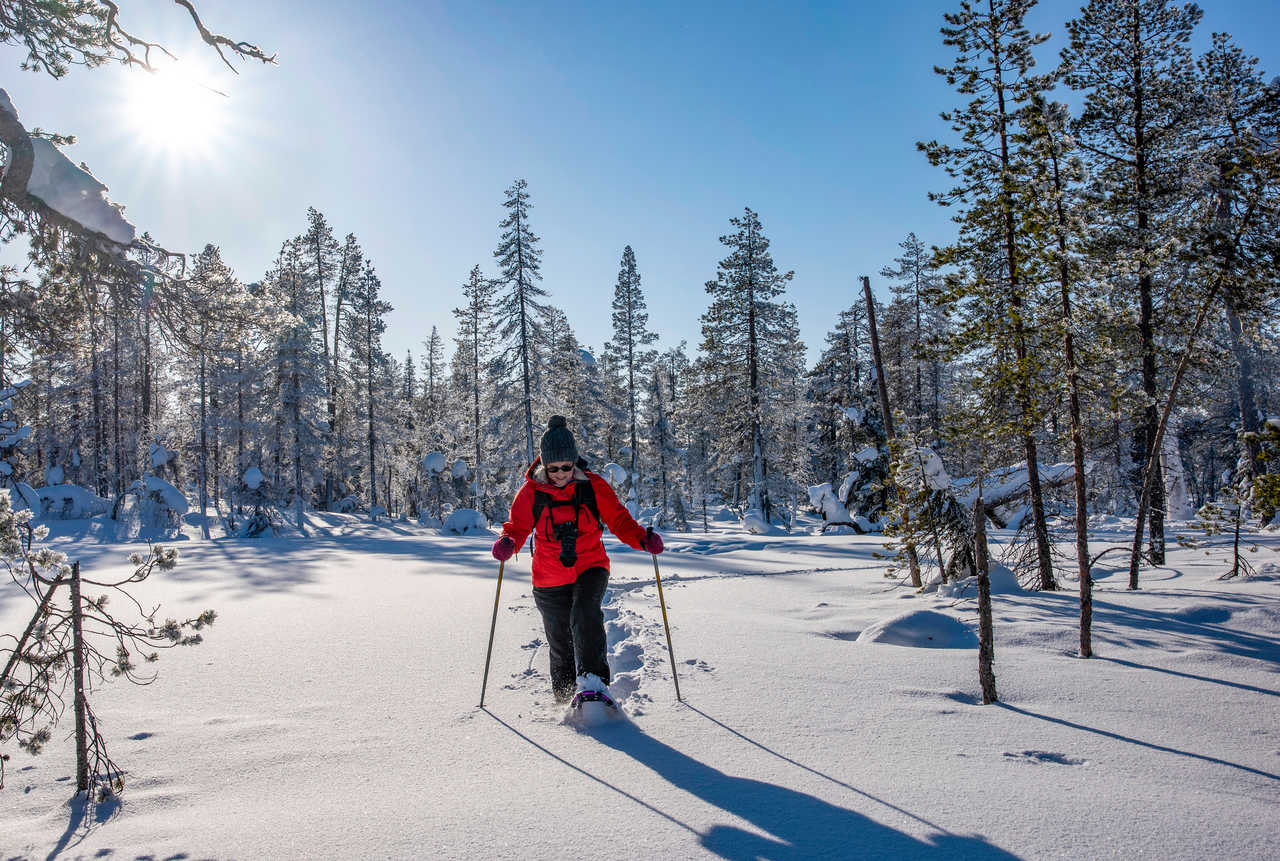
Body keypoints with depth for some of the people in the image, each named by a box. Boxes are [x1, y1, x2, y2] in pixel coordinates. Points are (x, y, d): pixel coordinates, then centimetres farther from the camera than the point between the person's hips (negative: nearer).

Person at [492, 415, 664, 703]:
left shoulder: (593, 487, -7)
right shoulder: (531, 493, -6)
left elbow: (619, 520, -4)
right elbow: (518, 526, -1)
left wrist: (642, 538, -22)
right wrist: (507, 543, -25)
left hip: (590, 568, -1)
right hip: (550, 579, 1)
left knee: (585, 615, -30)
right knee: (560, 644, 8)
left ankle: (592, 680, -24)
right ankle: (565, 700, 30)